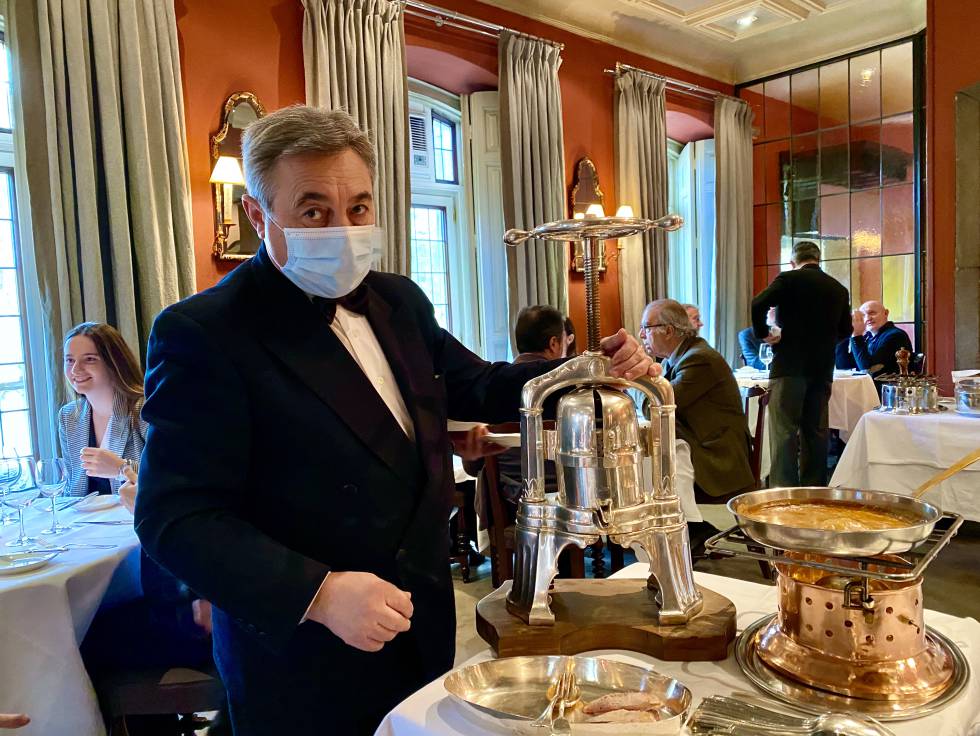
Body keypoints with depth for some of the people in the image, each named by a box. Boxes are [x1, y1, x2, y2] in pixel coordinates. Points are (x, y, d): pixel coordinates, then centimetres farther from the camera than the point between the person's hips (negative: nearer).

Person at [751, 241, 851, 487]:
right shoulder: (839, 289, 11)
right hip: (823, 368, 5)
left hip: (789, 366, -5)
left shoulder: (788, 279, -3)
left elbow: (757, 305, -18)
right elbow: (845, 330, 19)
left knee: (784, 430, -6)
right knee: (816, 430, 12)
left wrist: (763, 334, -5)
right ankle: (814, 488, 17)